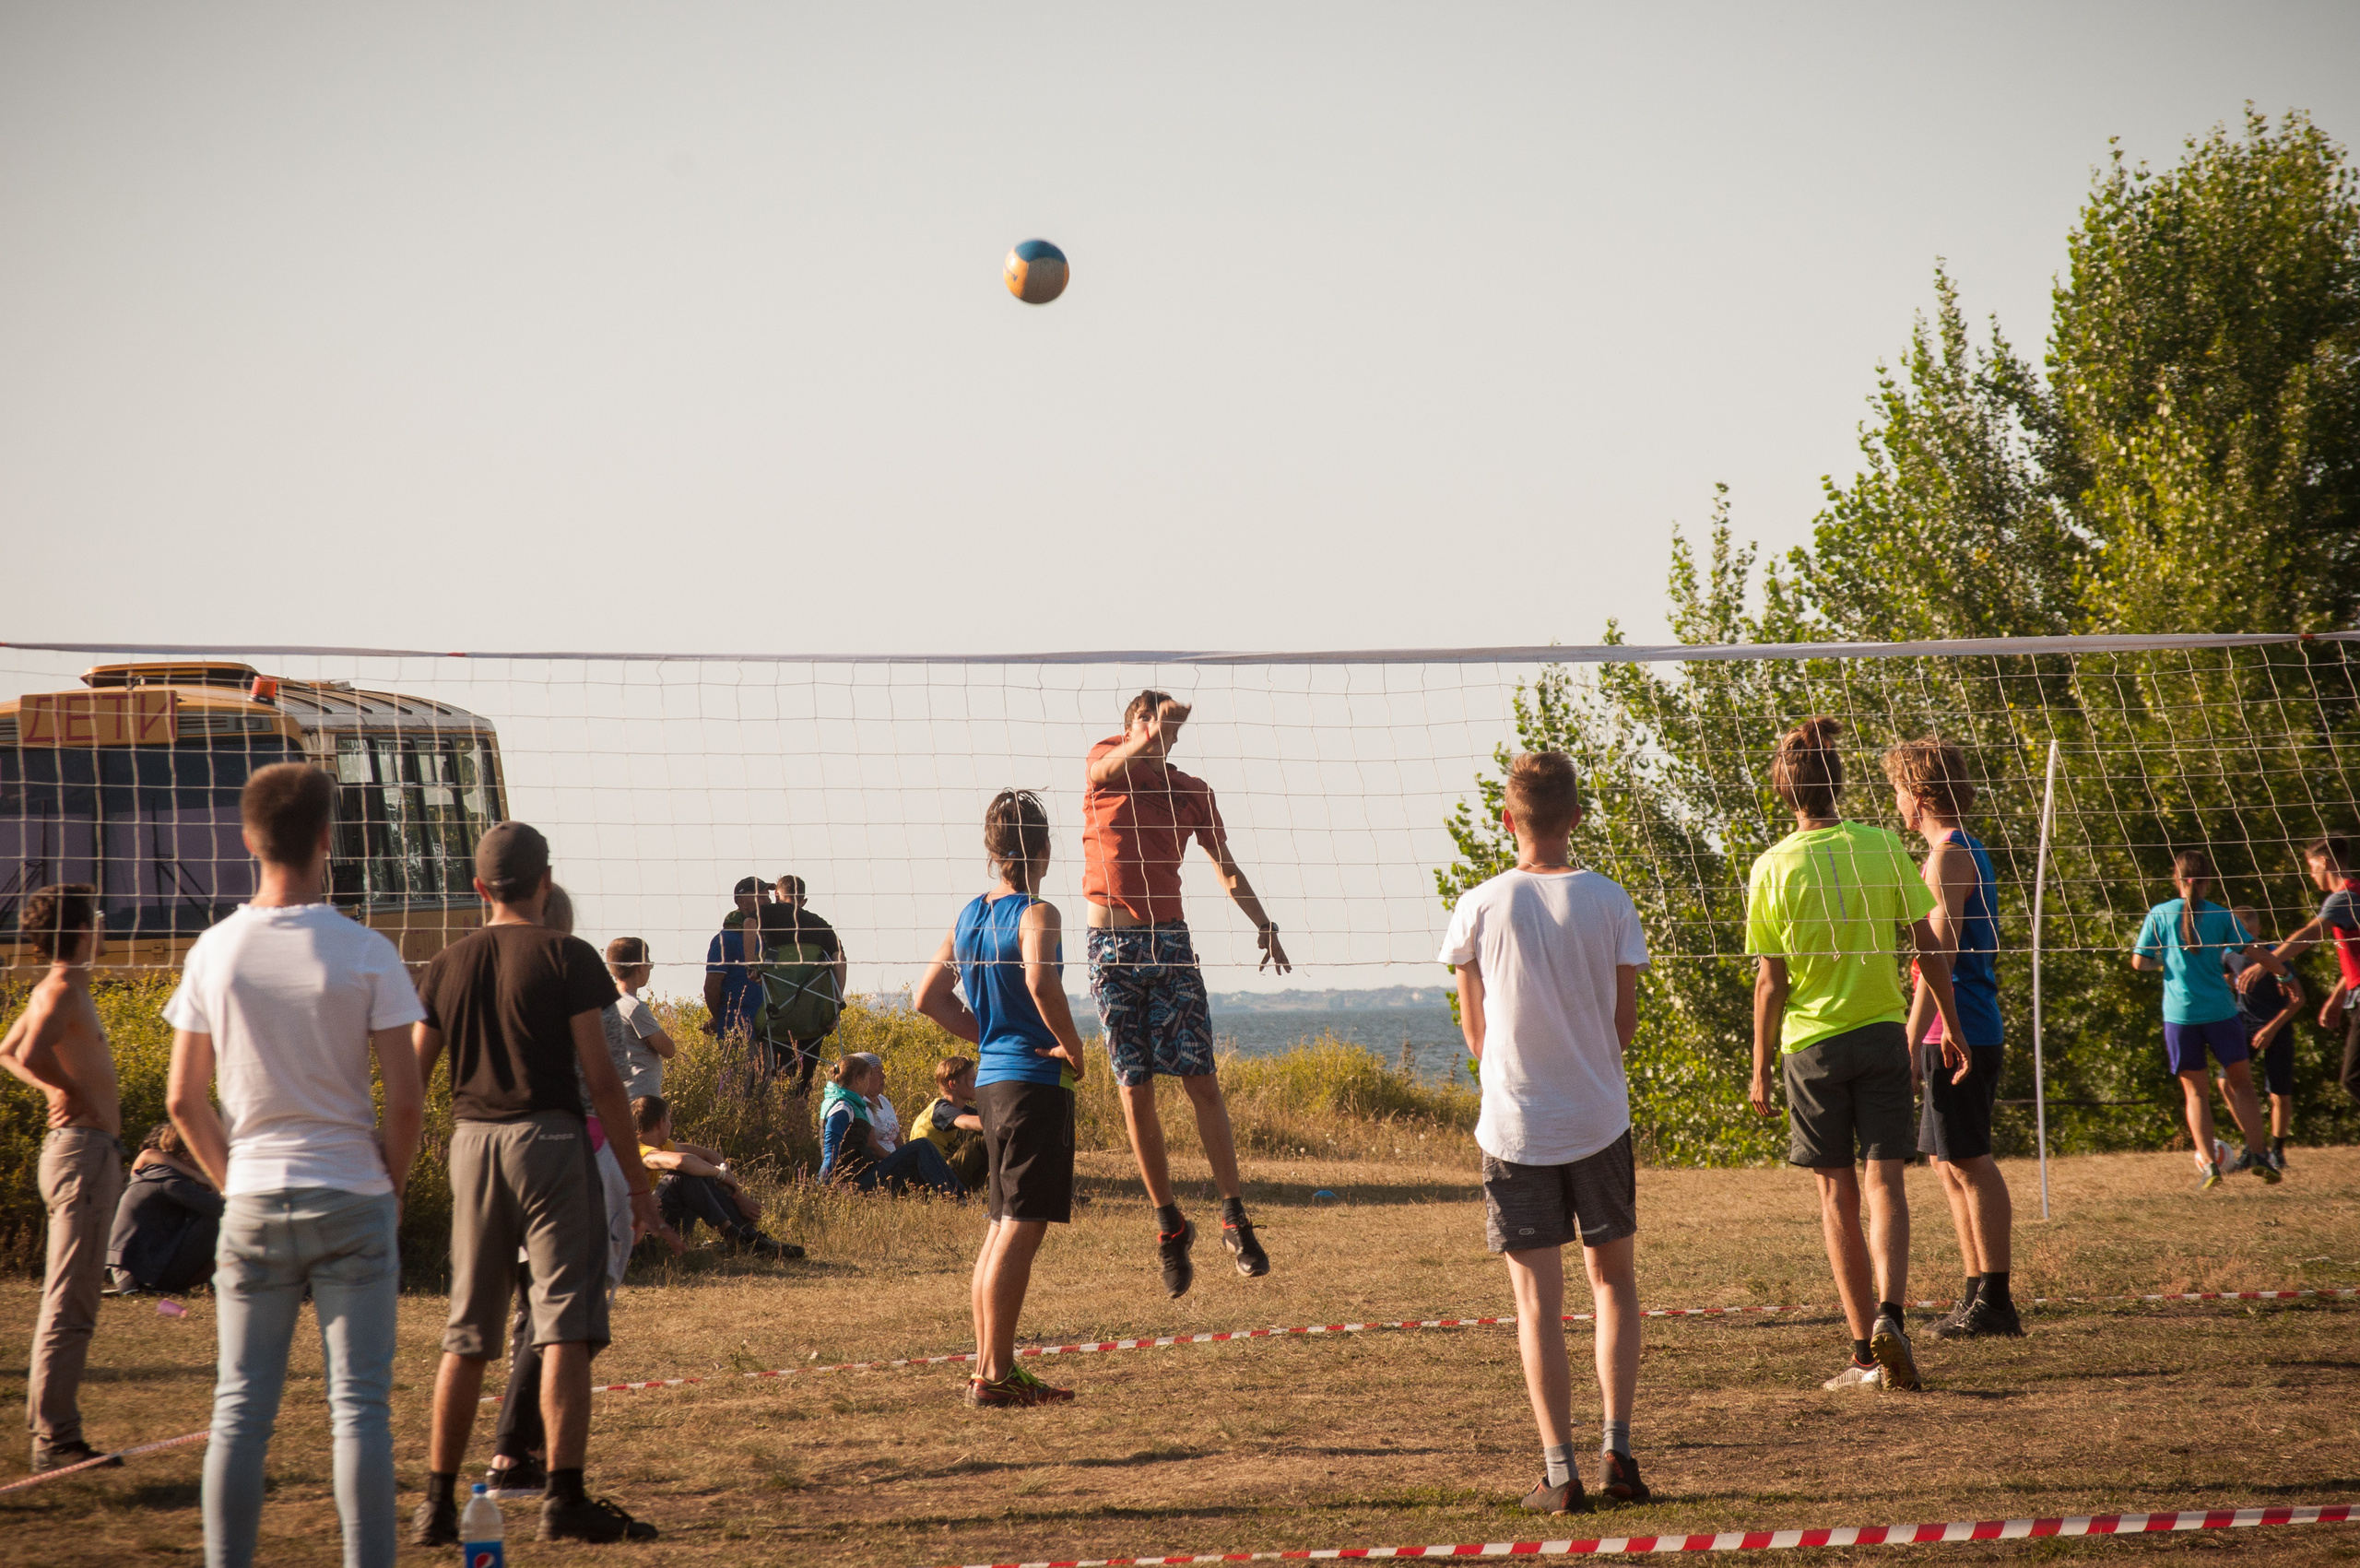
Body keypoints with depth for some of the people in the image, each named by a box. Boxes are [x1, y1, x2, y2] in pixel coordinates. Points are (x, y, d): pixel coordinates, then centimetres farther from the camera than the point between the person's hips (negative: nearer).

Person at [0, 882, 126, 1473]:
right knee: (70, 1308, -10)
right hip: (83, 1149, -11)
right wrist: (78, 1092, -15)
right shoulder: (63, 991, -13)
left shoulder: (56, 991, 16)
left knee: (68, 1306, 13)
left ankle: (55, 1432, 17)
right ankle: (55, 1440, -11)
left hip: (80, 1152, 11)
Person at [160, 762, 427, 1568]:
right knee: (359, 1404, 2)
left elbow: (183, 1099, 2)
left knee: (241, 1407, 7)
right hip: (351, 1199, -2)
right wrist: (393, 1186, 7)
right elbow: (405, 1100, -9)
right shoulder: (366, 954, -8)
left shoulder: (214, 952, -1)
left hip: (252, 1204, 2)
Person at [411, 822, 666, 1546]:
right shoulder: (565, 958, -4)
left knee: (466, 1335, 12)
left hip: (472, 1144, 5)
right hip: (548, 1137, -5)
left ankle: (438, 1501, 14)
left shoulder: (447, 965, 9)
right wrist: (637, 1179, -3)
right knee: (565, 1323, -5)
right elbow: (600, 1078, -8)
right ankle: (564, 1497, -12)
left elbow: (410, 1079, 9)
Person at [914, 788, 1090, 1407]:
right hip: (1036, 1083, -8)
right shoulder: (1036, 914, -11)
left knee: (1000, 1228, 15)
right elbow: (1040, 982, -30)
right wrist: (1072, 1048, -17)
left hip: (990, 1079, 8)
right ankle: (995, 1375, -9)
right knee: (1021, 1229, -8)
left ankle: (989, 1367, 19)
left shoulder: (969, 915, 12)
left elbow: (928, 997, 16)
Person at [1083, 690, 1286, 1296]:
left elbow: (1225, 865, 21)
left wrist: (1263, 923, 12)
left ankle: (1234, 1215, -3)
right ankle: (1169, 1222, 9)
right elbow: (1109, 768, -22)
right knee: (1135, 1090, 0)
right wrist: (1149, 738, -41)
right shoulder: (1105, 763, 3)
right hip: (1113, 944, -2)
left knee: (1201, 1080, -6)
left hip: (1170, 941, 2)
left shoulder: (1191, 791, 11)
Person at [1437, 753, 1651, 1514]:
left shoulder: (1481, 907, -6)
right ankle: (1617, 1450, 8)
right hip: (1599, 1121, 1)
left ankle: (1560, 1472, 0)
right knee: (1614, 1281, 16)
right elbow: (1626, 1021, 2)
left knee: (1537, 1300, 3)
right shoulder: (1609, 901, -5)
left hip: (1515, 1127, -1)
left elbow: (1474, 1030, 3)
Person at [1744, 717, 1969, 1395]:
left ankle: (1866, 1350, 7)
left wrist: (1760, 1069, 2)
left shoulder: (1773, 868, -7)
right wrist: (1953, 1028, 12)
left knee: (1837, 1193, 7)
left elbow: (1770, 982, -6)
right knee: (1885, 1183, 1)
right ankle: (1889, 1318, -21)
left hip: (1810, 1043, -1)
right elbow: (1928, 946, 1)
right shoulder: (1883, 847, -3)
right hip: (1881, 1032, 1)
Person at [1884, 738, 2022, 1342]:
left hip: (1955, 1034, -10)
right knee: (1951, 1162, 14)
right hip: (1974, 1033, 10)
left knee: (1971, 1162, -8)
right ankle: (1978, 1294, 16)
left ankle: (1994, 1301, -7)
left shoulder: (1949, 856, -13)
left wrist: (1913, 1039, -20)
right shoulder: (1969, 851, 18)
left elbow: (1940, 953, -19)